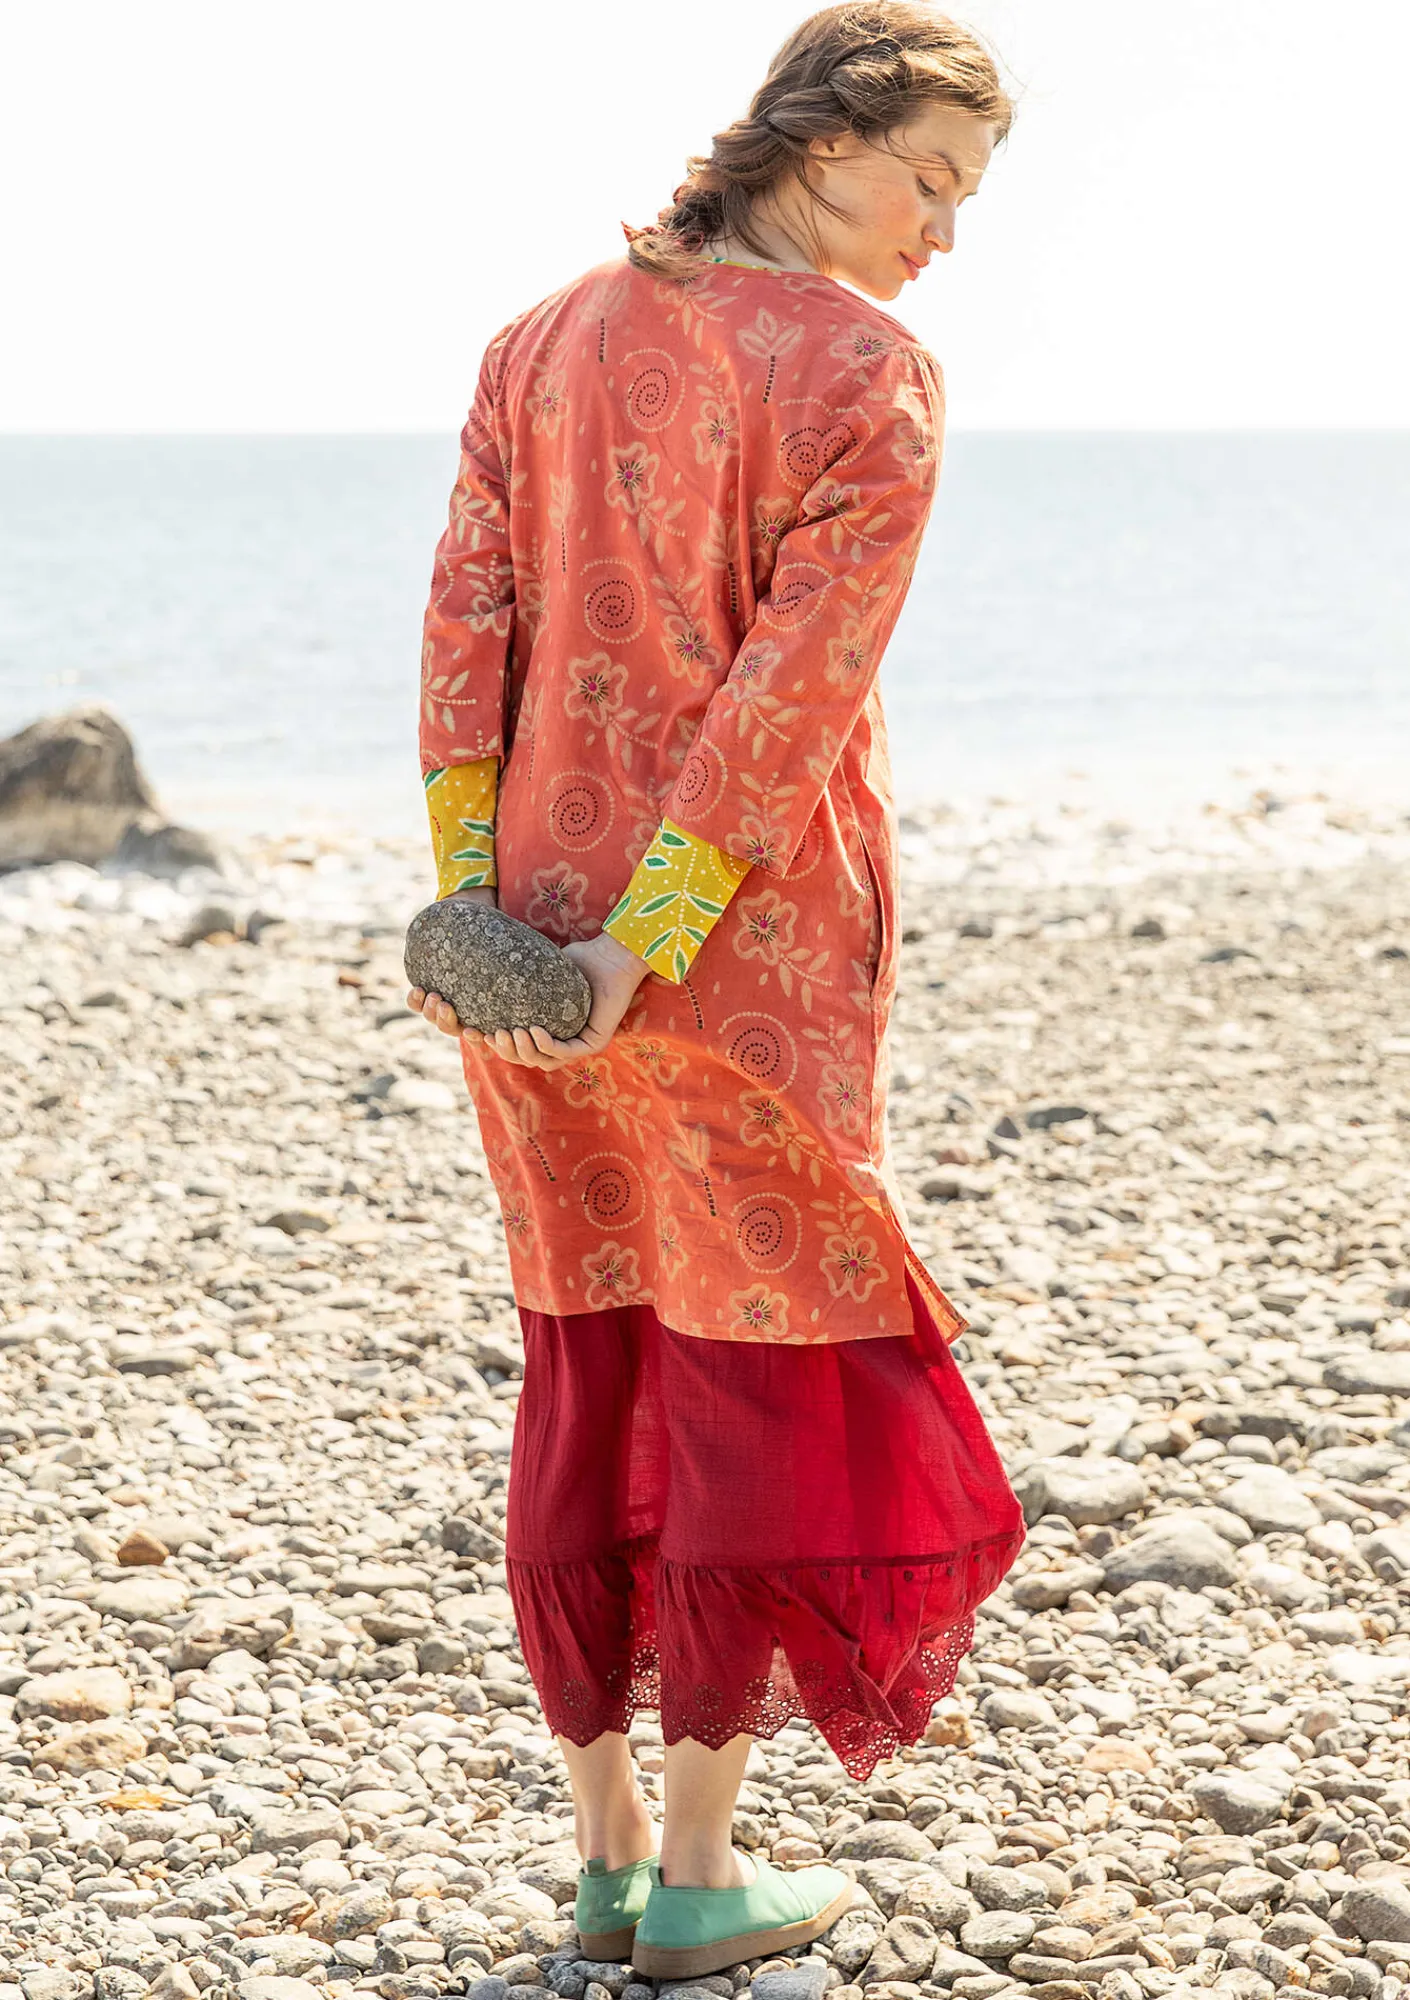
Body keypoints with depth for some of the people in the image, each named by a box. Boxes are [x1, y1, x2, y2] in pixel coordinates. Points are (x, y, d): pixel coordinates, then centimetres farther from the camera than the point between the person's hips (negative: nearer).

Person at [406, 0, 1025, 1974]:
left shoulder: (550, 339, 8)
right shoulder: (876, 380, -11)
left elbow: (468, 628, 1)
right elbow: (796, 691, -18)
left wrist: (468, 903, -2)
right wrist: (651, 950, -17)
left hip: (545, 918, 6)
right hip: (759, 949, -6)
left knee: (586, 1370, 13)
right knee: (762, 1375, 6)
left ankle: (604, 1849, 21)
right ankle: (700, 1880, 13)